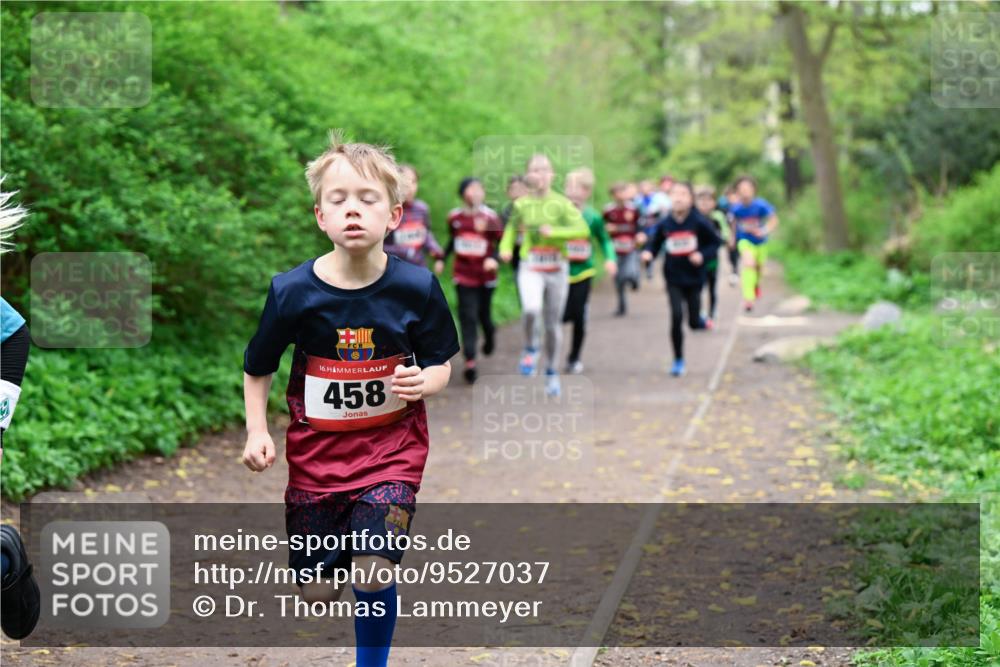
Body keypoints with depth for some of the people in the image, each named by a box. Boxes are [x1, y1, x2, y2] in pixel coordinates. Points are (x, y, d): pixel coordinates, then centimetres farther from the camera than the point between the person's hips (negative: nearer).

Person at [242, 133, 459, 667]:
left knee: (373, 571, -19)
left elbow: (440, 364, 1)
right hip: (317, 448, 1)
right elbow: (257, 370, 3)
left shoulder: (416, 286, -12)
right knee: (317, 595, 5)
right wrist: (256, 432, -10)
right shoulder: (293, 291, -12)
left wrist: (422, 382, -21)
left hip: (392, 447, -1)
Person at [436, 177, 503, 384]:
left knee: (483, 314, 11)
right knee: (467, 317, -7)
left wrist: (494, 258, -24)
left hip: (485, 276, -1)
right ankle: (470, 361, -10)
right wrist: (442, 259, 14)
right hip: (463, 276, 1)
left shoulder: (490, 217, -9)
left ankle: (489, 335, 48)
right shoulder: (454, 217, 1)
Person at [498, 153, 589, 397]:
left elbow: (583, 229, -13)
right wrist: (505, 248, -2)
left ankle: (551, 373, 27)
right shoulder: (521, 204, 0)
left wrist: (554, 231, -22)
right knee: (531, 309, -28)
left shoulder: (561, 203, -6)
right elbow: (511, 229, 16)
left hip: (557, 268, 0)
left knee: (553, 324, 9)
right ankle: (530, 349, 0)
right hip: (530, 268, 0)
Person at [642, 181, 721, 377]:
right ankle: (678, 360, 6)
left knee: (694, 323, 4)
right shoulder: (664, 224, -6)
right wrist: (648, 253, -16)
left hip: (694, 278, -1)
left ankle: (699, 319, 45)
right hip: (673, 279, 1)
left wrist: (702, 254, -18)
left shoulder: (699, 222, -10)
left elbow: (715, 242, -2)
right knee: (676, 317, -9)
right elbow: (654, 243, 5)